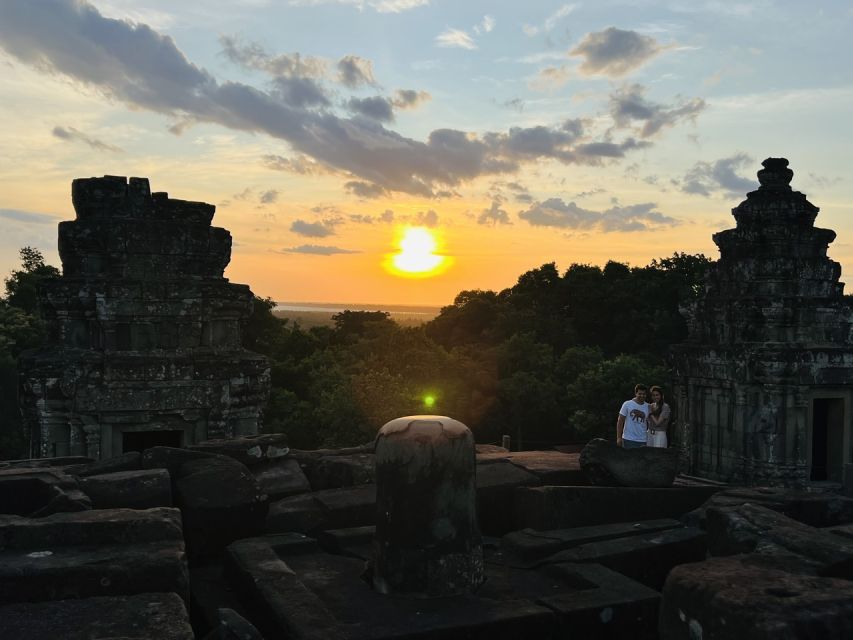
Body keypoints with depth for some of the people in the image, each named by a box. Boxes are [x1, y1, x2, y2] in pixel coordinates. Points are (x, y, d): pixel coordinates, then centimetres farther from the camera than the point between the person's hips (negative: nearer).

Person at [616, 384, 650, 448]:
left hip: (642, 441, 2)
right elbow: (620, 422, -1)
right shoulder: (627, 404, -1)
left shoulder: (648, 407, 6)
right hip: (628, 440, -2)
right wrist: (619, 437, -6)